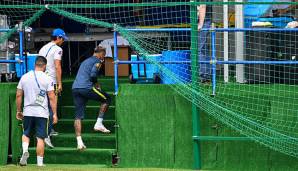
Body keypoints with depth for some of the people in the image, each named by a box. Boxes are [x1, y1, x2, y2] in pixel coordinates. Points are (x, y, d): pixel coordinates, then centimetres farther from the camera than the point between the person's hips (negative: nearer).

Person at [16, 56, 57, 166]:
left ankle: (25, 149, -9)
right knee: (40, 137, 3)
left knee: (26, 134, 19)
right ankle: (40, 163, 3)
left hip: (27, 112, 2)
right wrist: (54, 114, -3)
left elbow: (18, 95, 5)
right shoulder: (47, 79, -6)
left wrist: (18, 111, 15)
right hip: (42, 113, -2)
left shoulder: (24, 77, 3)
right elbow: (51, 98, -8)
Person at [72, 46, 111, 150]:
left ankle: (79, 142, -3)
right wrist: (96, 84, 7)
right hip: (86, 87, -7)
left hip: (75, 88, 7)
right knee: (107, 99, 14)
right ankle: (99, 123, 8)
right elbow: (93, 74, -11)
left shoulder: (85, 61, 30)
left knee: (78, 116, 4)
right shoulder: (97, 61, 4)